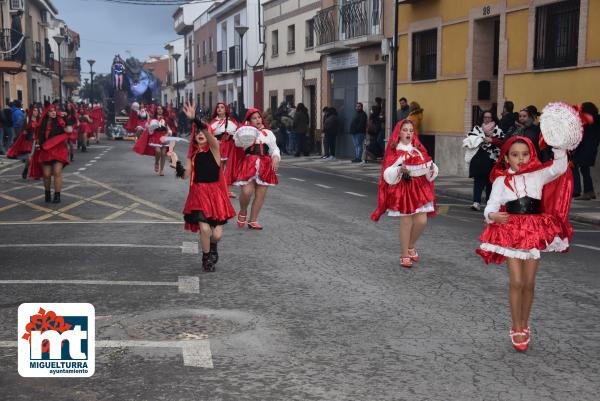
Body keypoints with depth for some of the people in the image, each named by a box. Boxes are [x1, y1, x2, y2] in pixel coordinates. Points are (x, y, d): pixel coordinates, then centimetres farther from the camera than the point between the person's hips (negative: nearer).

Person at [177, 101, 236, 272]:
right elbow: (185, 175, -2)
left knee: (217, 234, -2)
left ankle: (213, 246, 38)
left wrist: (195, 120, -43)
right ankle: (206, 258, 12)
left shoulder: (214, 147, -4)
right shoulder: (192, 153, 6)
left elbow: (209, 135, -28)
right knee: (204, 229, -16)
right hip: (199, 194, 1)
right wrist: (178, 166, -21)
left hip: (216, 194, -1)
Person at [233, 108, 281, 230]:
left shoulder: (268, 133, 17)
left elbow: (274, 148, 15)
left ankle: (253, 221, 15)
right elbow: (238, 142, -9)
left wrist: (276, 157, -5)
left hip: (265, 166, 4)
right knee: (246, 192, -17)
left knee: (261, 195, 3)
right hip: (249, 164, -3)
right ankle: (243, 212, 14)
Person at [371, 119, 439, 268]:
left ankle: (411, 246, 27)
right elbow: (388, 174, -9)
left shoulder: (419, 149, 10)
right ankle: (405, 255, 13)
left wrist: (432, 168, -13)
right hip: (402, 189, -4)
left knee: (421, 221, -1)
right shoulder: (394, 151, -2)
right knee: (406, 223, -1)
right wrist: (400, 169, -27)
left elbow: (427, 166, 9)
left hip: (419, 188, 4)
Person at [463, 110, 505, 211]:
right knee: (478, 180, -9)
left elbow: (503, 142, -4)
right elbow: (469, 139, -5)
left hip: (492, 160, 1)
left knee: (490, 181, 9)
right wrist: (482, 138, -12)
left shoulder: (498, 130, 8)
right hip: (479, 160, -1)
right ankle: (476, 202, -15)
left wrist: (492, 140, -14)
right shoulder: (476, 128, 8)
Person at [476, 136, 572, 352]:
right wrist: (492, 215, -28)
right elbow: (491, 205, -6)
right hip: (511, 233, -2)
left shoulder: (537, 176, 3)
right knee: (516, 282, -5)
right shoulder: (501, 181, -1)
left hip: (534, 233, 2)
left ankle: (524, 325, 24)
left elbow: (559, 168, -11)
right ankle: (517, 329, 9)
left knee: (529, 283, 7)